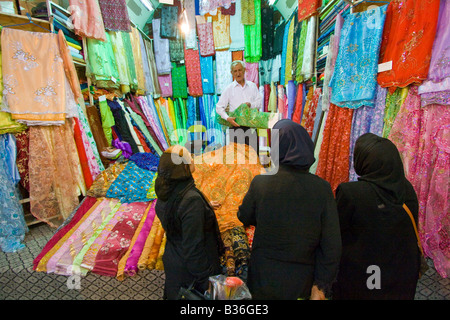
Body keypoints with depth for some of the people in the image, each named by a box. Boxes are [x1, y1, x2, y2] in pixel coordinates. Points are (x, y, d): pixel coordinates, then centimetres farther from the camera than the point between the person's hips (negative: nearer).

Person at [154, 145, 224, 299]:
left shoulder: (166, 190, -9)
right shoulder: (192, 200, -34)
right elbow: (193, 248, -29)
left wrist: (205, 207, 15)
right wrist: (206, 276, -16)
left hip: (173, 259, 7)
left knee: (176, 293, 28)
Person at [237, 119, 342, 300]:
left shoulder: (260, 183, -20)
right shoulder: (322, 189, -18)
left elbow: (244, 217, -2)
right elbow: (331, 246, -13)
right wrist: (321, 286, -2)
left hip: (264, 279, -1)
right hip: (302, 283, 2)